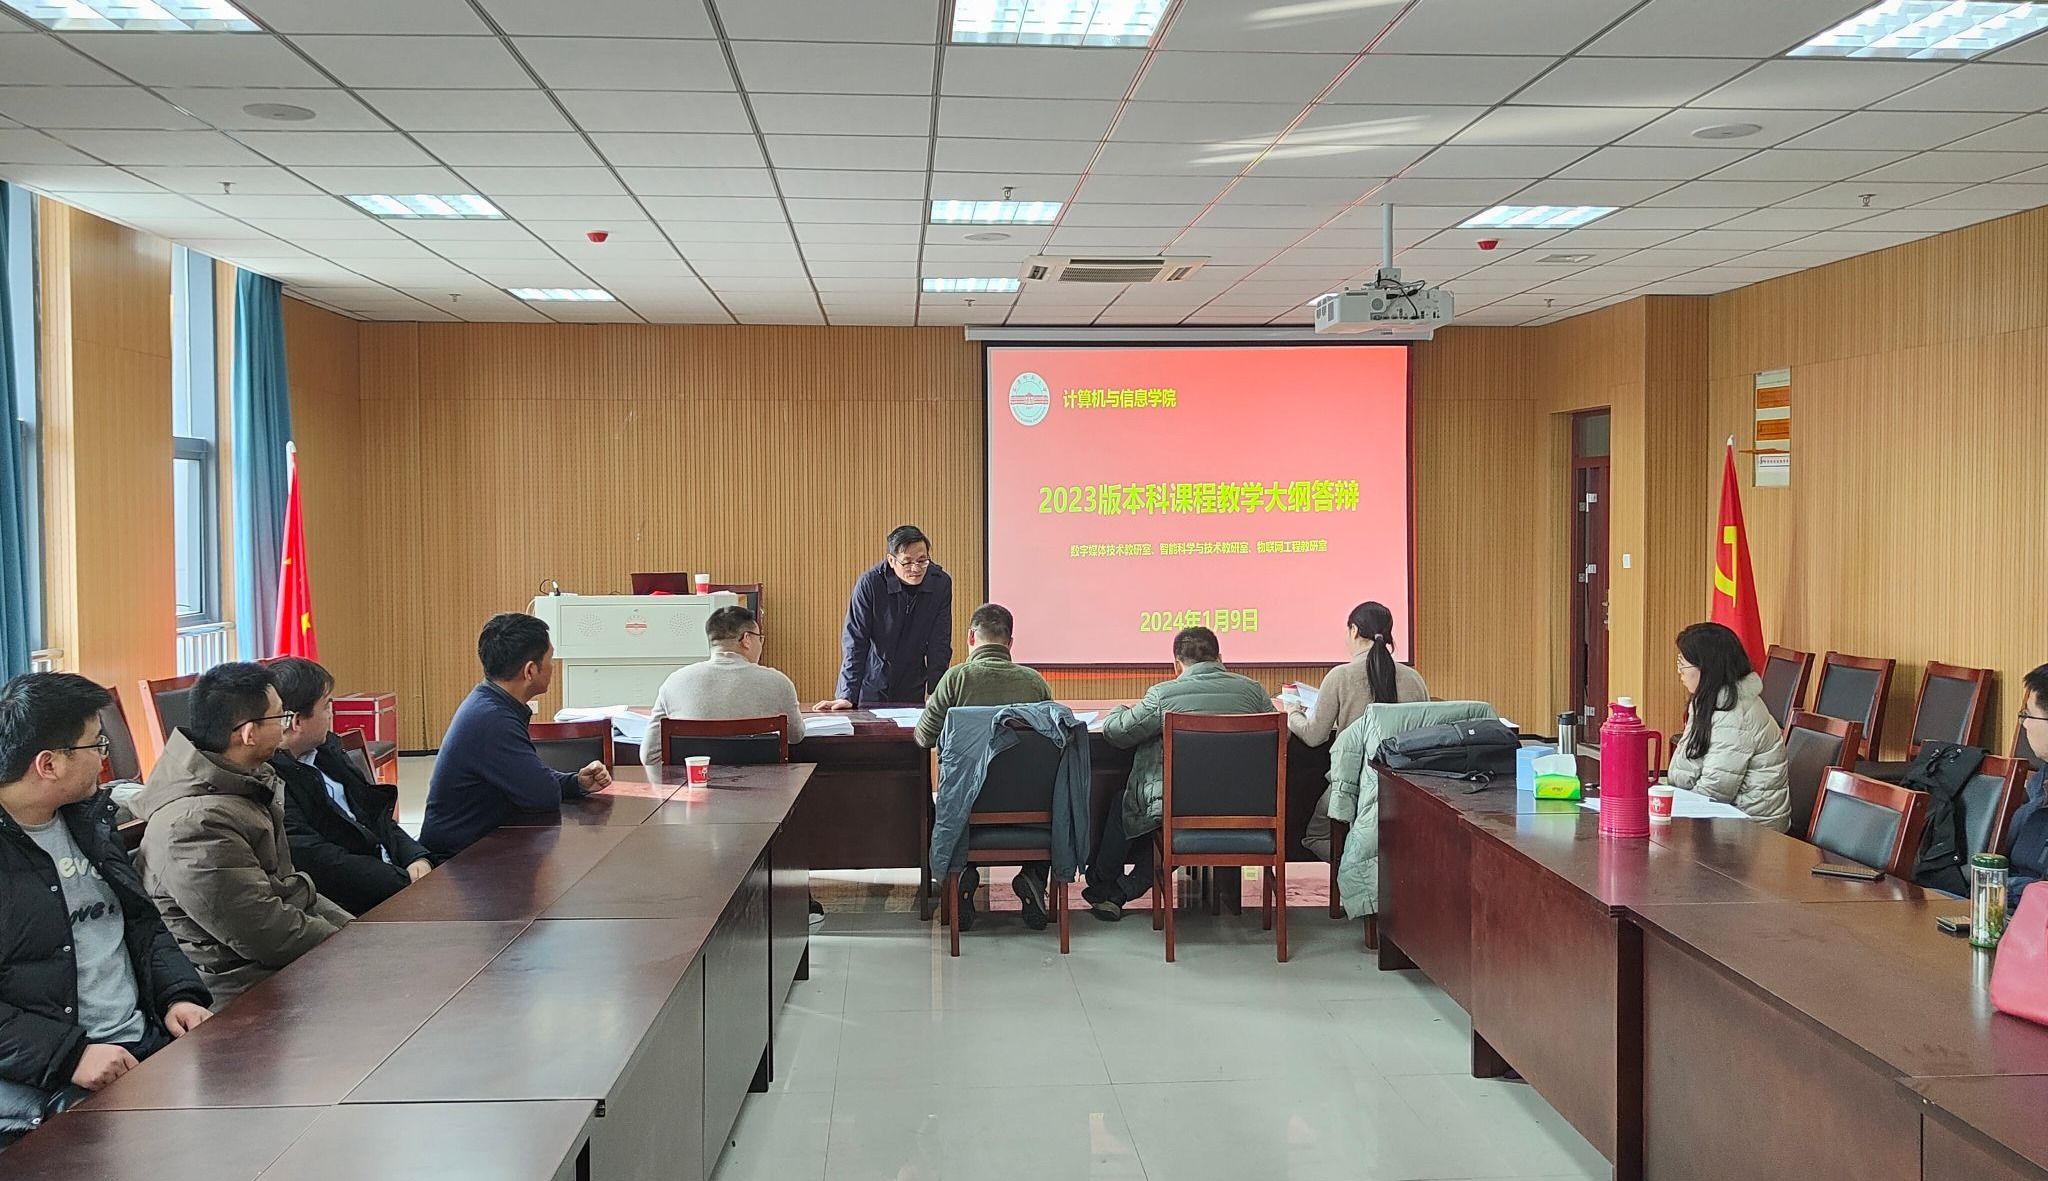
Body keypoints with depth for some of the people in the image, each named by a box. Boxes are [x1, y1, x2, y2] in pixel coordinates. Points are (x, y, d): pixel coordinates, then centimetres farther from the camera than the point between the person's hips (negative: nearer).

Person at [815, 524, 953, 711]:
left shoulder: (941, 583, -10)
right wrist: (847, 696, -22)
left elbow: (939, 645, -5)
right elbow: (854, 642, -16)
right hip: (871, 689, -2)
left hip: (912, 691, 2)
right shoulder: (869, 583, -19)